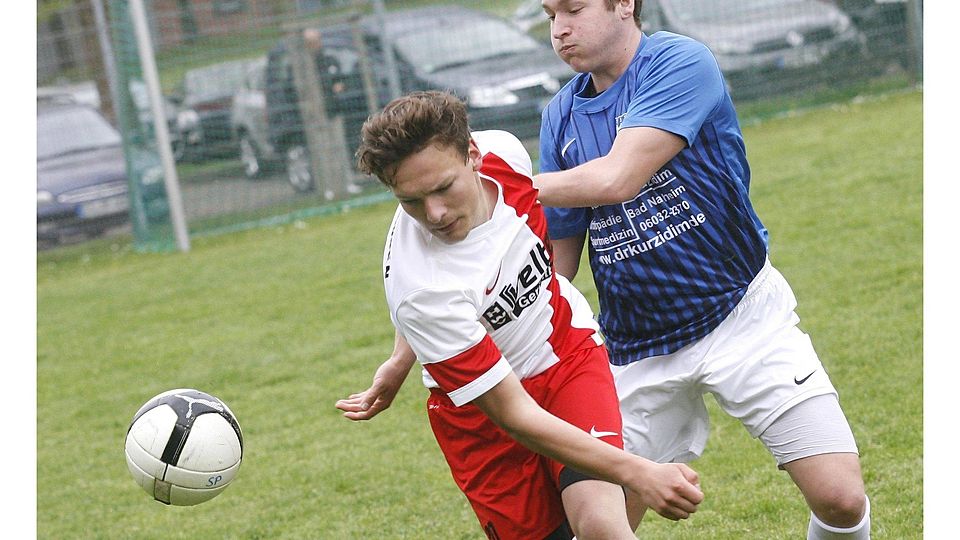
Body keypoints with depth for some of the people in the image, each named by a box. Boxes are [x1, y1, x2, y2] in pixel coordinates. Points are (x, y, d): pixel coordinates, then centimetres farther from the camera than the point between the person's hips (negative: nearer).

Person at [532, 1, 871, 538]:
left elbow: (615, 178, -26)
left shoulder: (680, 62, -13)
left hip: (743, 316, -4)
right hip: (639, 351, 5)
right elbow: (558, 258, 11)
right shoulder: (561, 117, 5)